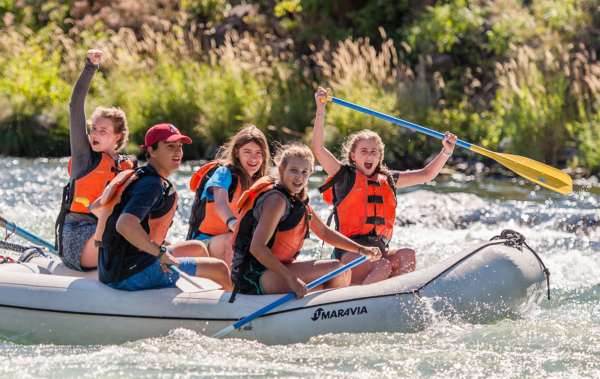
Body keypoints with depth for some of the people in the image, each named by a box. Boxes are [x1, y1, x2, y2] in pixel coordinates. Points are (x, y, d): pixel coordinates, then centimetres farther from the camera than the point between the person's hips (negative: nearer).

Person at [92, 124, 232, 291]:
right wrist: (162, 253, -29)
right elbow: (124, 225, -35)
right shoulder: (152, 185, -19)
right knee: (221, 269, -3)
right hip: (134, 274, -11)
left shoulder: (133, 177, 12)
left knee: (197, 247, 29)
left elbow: (96, 207, 23)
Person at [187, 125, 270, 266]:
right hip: (202, 241, -8)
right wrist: (234, 224, -57)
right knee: (234, 239, -37)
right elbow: (220, 204, -36)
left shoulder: (257, 182, 8)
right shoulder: (224, 173, -16)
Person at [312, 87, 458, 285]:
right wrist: (321, 109, -12)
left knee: (407, 255, -26)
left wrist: (446, 152, 8)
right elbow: (318, 149, -6)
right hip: (350, 252, -5)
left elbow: (426, 174, 23)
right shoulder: (345, 176, 6)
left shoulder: (386, 180, 20)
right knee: (382, 268, -34)